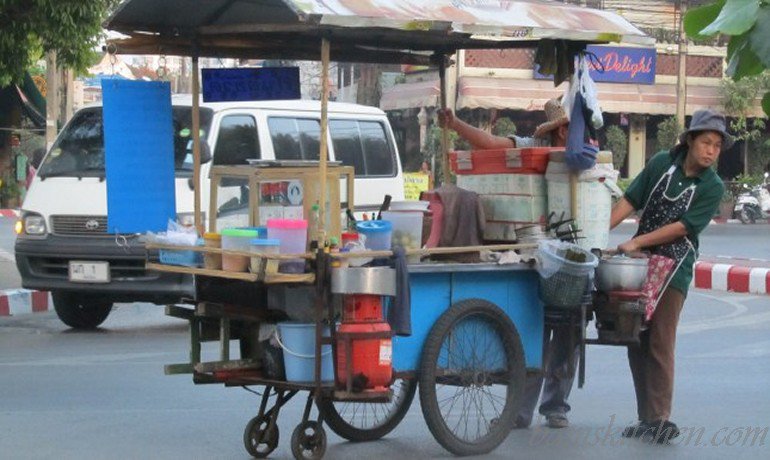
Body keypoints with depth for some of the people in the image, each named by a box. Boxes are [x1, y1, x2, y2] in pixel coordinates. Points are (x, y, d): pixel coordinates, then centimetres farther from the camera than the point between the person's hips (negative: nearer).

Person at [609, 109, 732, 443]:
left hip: (674, 265, -4)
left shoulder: (712, 187, -6)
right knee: (636, 340, 6)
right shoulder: (662, 163, 2)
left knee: (659, 343, -10)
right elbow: (630, 200, 2)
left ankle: (660, 419, -6)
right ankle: (647, 417, 14)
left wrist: (637, 242, -16)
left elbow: (682, 227, -12)